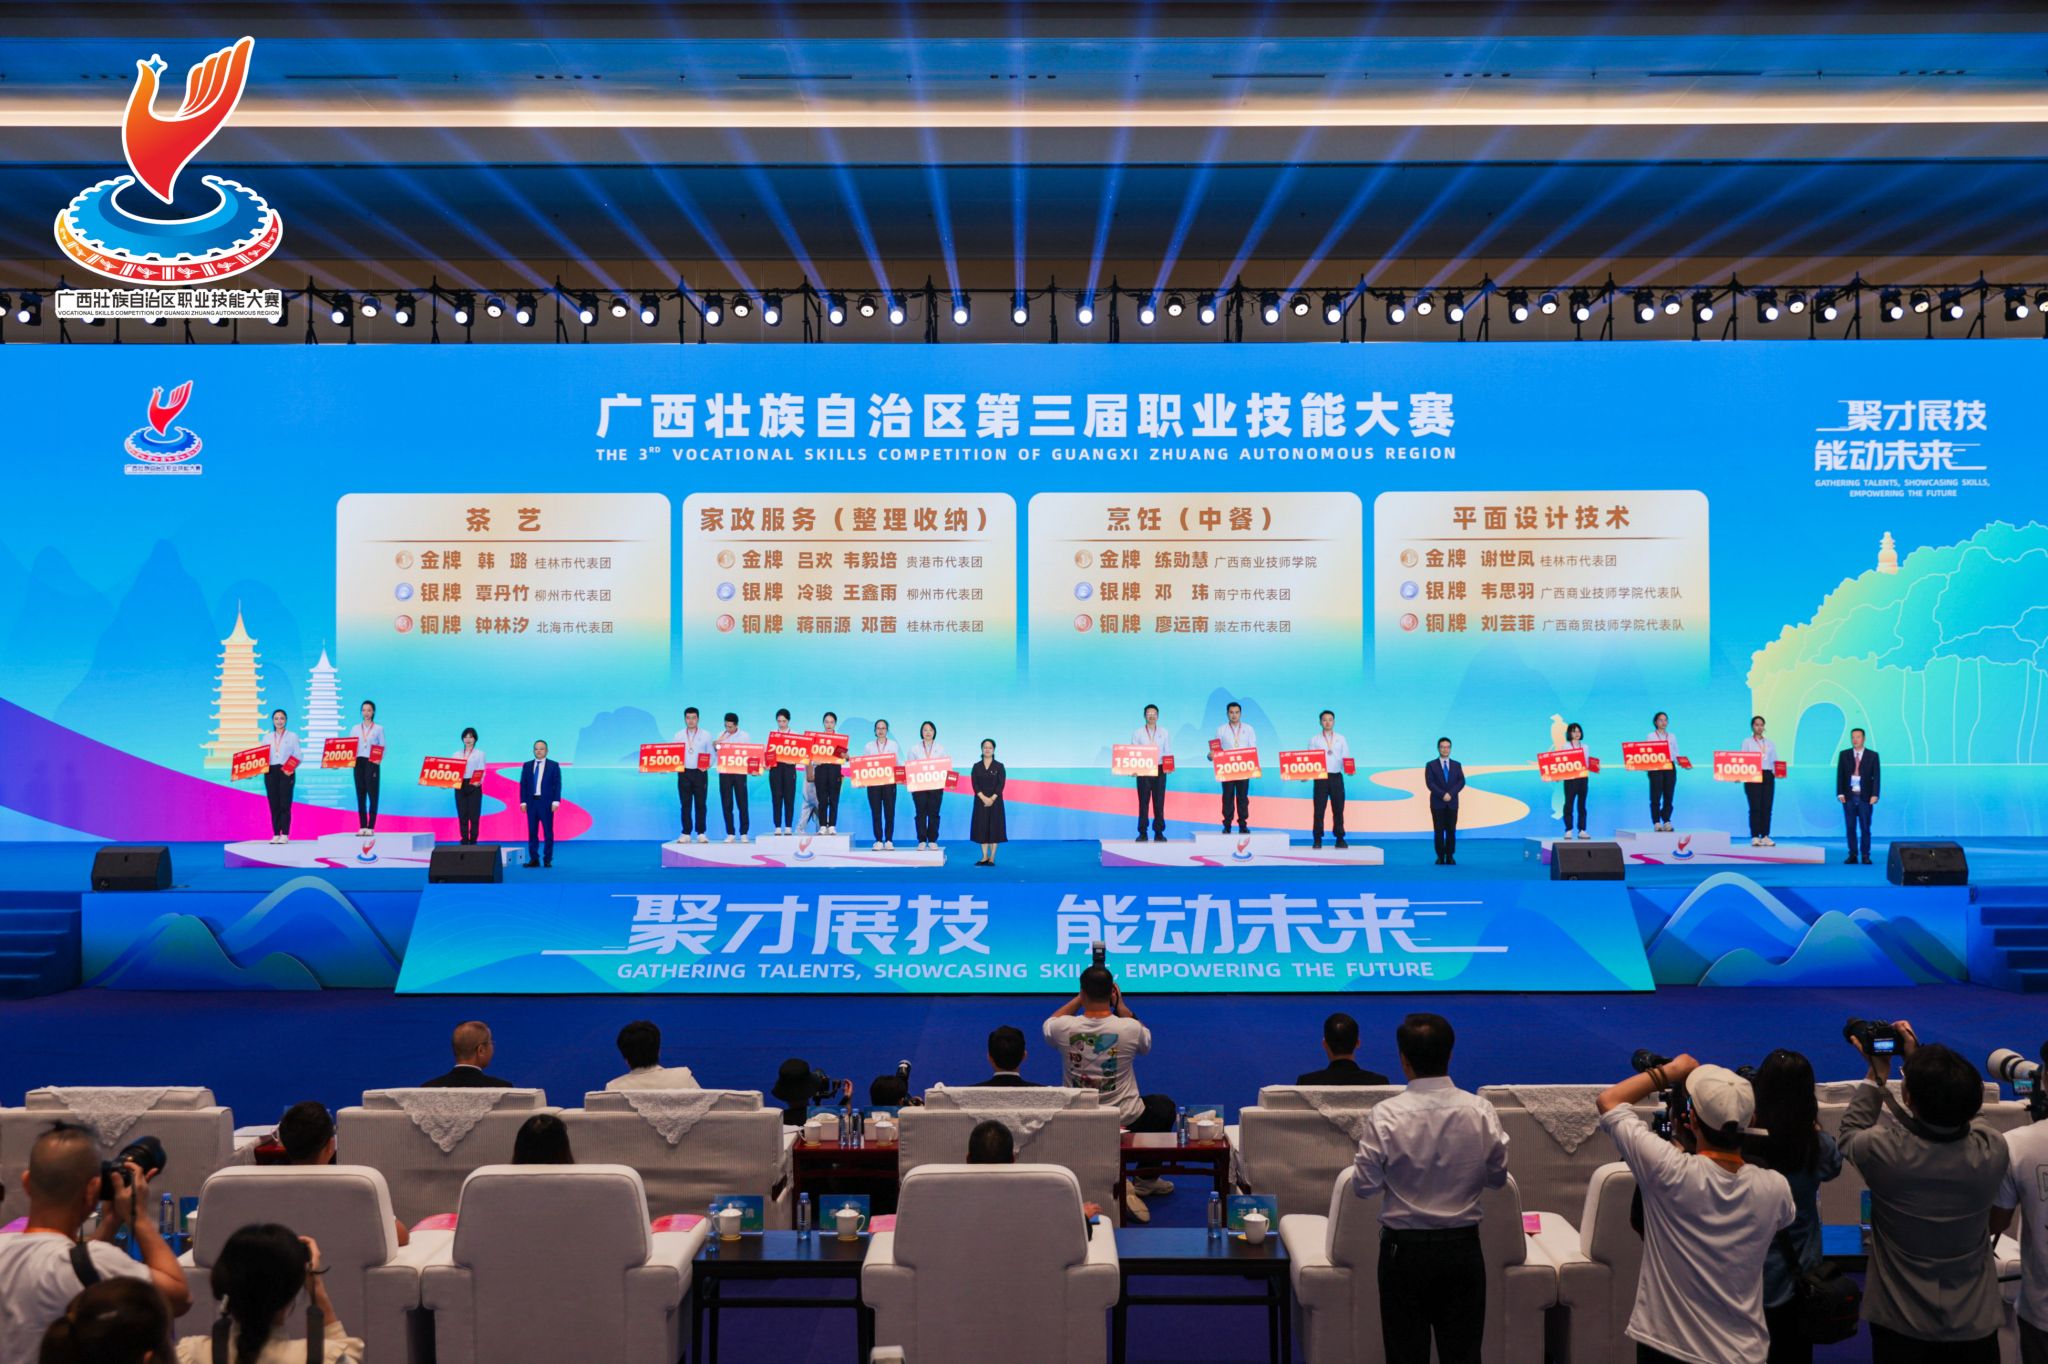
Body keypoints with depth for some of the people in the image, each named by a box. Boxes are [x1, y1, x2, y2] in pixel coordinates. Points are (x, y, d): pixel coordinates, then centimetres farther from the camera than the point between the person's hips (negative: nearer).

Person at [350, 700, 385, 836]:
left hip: (372, 763, -3)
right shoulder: (355, 728, 13)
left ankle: (371, 827, -5)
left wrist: (379, 760, -14)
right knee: (360, 794, 2)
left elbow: (382, 748, 3)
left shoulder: (378, 728, 6)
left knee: (372, 794, -6)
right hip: (358, 762, 3)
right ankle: (362, 826, 6)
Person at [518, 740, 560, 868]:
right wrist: (523, 801, -1)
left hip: (546, 802, -3)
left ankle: (547, 859, 6)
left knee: (548, 832, 0)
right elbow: (523, 784, 8)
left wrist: (555, 802, -11)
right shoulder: (527, 765, 10)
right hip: (531, 802, 3)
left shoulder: (554, 765, 2)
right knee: (532, 832, 2)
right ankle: (534, 859, 6)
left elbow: (557, 784, -2)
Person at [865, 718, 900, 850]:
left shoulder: (893, 744, 9)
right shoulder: (869, 746, 10)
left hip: (889, 781, -1)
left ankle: (889, 840, 4)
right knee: (876, 812, 0)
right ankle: (878, 840, 4)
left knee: (889, 812, -2)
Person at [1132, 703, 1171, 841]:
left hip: (1159, 770, 1)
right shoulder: (1137, 732, 6)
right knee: (1143, 802, -1)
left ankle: (1159, 833, 7)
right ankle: (1142, 833, 4)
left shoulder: (1164, 732, 9)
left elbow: (1168, 752, 6)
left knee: (1159, 802, 1)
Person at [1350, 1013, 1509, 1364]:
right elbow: (1498, 1178, 2)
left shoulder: (1385, 1116, -16)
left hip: (1403, 1249, -2)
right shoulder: (1481, 1112, -10)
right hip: (1463, 1247, 2)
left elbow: (1364, 1186, -9)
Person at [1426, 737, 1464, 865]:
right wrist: (1443, 794, -18)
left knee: (1451, 830, 0)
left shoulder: (1456, 765, 10)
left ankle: (1450, 857, 5)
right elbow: (1430, 783, -8)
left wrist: (1450, 794, -15)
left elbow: (1461, 782, -1)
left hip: (1452, 803, 2)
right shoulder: (1431, 765, 3)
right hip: (1437, 803, -2)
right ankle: (1440, 857, 3)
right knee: (1439, 831, -2)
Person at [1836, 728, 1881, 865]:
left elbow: (1876, 776, 0)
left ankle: (1865, 856, 6)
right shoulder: (1844, 754, 8)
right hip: (1849, 797, 1)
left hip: (1865, 797, -1)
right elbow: (1840, 775, 5)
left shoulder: (1872, 755, 4)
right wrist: (1840, 793, -5)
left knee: (1865, 828, 1)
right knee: (1851, 827, 3)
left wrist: (1874, 795, -10)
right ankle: (1853, 855, 8)